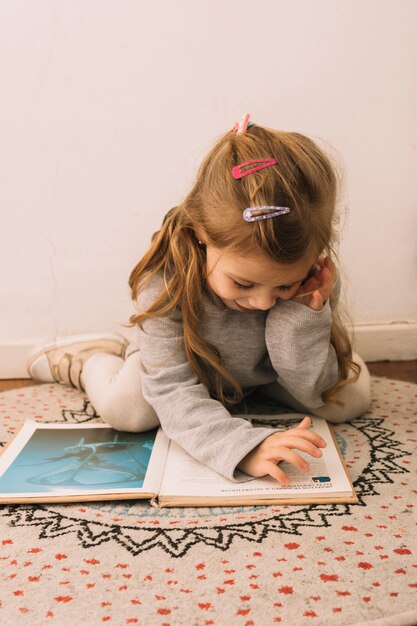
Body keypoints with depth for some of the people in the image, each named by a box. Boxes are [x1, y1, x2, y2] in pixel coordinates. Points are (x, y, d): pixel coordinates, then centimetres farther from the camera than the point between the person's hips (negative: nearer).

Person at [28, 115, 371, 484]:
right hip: (182, 363, -2)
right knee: (125, 407, -27)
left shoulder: (312, 278, -30)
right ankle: (91, 359, 9)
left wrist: (303, 316, -40)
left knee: (351, 399, -11)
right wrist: (245, 446, -53)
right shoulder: (167, 277, -37)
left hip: (269, 372, 3)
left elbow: (315, 396, -24)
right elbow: (173, 392, -38)